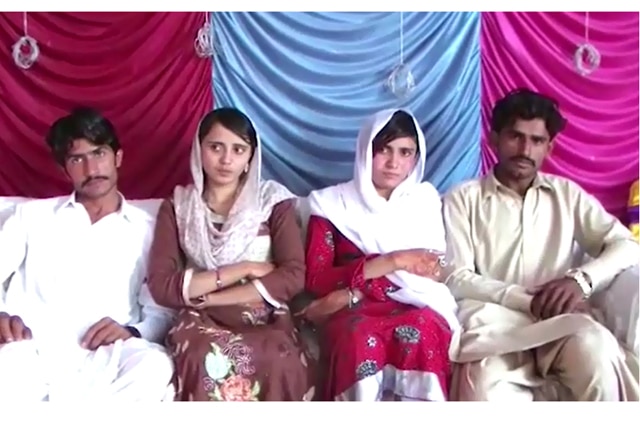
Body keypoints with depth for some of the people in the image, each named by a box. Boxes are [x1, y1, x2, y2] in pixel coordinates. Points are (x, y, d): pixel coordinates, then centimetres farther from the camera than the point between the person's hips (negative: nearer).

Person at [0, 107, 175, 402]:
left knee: (155, 364, -35)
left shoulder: (147, 229, 16)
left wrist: (132, 332, -12)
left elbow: (162, 312, 11)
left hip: (95, 357, 1)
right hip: (26, 349, -1)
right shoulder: (32, 214, 21)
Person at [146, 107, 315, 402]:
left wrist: (209, 297, -9)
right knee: (207, 360, -36)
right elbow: (161, 286, -2)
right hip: (203, 322, 0)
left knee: (281, 362, -35)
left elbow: (293, 276, -6)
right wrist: (243, 269, -8)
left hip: (264, 320, 0)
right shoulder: (177, 206, 10)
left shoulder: (273, 200, 7)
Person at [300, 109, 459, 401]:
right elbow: (316, 280, -2)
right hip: (351, 315, -1)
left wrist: (348, 296, -11)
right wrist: (394, 261, -12)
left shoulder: (425, 201, 13)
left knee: (422, 330, -35)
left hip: (413, 307, 1)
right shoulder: (333, 204, 8)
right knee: (360, 336, -37)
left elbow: (427, 272, -1)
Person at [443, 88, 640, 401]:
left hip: (557, 328, 2)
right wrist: (529, 300, -15)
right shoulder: (463, 198, 9)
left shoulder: (567, 194, 18)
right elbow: (457, 280, -1)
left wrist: (581, 278, -12)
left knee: (592, 345, -33)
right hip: (495, 328, -2)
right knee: (485, 391, -35)